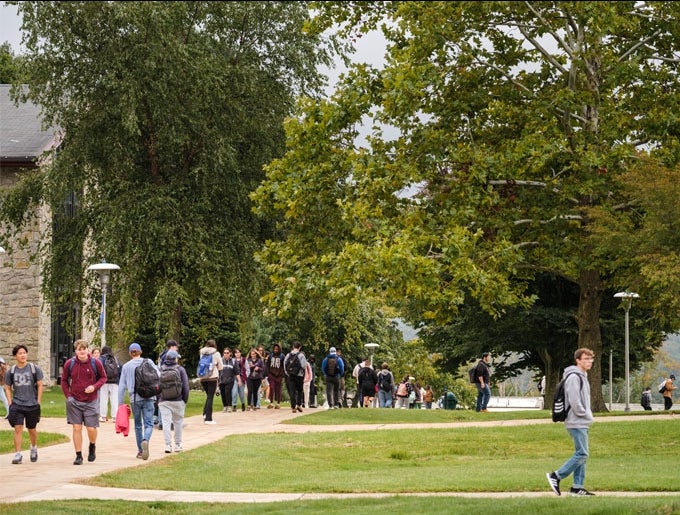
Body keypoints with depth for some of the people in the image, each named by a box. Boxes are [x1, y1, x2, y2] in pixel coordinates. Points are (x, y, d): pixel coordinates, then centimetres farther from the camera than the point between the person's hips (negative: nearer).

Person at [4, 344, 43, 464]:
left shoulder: (34, 369, -1)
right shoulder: (11, 371, 2)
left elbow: (40, 386, 2)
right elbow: (7, 388, 10)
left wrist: (38, 402, -2)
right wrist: (10, 403, 1)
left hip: (32, 405, 0)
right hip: (17, 405, 0)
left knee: (32, 429, 13)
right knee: (18, 428, -10)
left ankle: (34, 448, 38)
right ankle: (17, 454, -8)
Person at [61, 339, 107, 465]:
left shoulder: (96, 363, -6)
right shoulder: (69, 364, -4)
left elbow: (103, 377, 5)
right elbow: (64, 380, 9)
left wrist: (95, 386, -13)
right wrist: (68, 396, 0)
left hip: (91, 402, -1)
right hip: (74, 401, 1)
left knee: (91, 429, 0)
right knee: (77, 428, 0)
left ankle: (92, 447, 31)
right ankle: (78, 456, 8)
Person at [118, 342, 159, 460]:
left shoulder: (126, 366, 6)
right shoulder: (148, 362, 3)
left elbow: (122, 386, 6)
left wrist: (120, 403, 10)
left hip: (134, 399, 1)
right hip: (148, 397, -1)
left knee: (138, 425, 15)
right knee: (148, 424, -3)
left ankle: (140, 450, 19)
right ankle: (145, 440, -32)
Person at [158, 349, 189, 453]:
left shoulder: (160, 370, 3)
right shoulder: (180, 369, -2)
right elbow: (185, 386, -2)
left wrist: (158, 399, 13)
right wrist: (185, 400, 7)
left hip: (164, 401, 1)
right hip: (178, 401, -1)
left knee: (166, 423, -1)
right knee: (178, 422, 10)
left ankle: (168, 445, -10)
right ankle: (178, 445, 15)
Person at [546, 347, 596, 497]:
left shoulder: (582, 376, 18)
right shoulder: (574, 377, -14)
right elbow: (574, 402, -21)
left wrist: (587, 415, 10)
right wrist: (586, 415, -12)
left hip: (582, 423, 10)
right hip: (576, 423, -10)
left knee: (581, 454, 9)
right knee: (582, 454, -11)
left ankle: (577, 487, 11)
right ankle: (556, 476, -6)